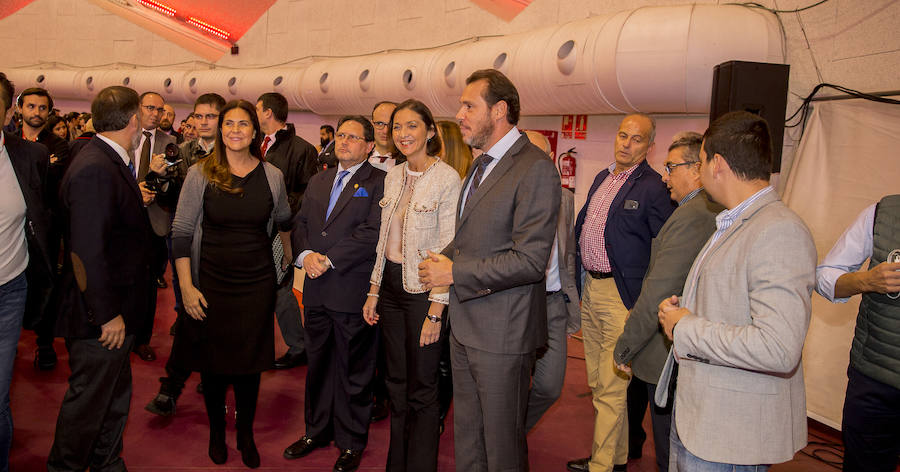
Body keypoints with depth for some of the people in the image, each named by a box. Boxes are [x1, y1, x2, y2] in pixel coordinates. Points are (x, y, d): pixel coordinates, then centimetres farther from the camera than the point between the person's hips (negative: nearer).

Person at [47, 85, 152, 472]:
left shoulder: (112, 163, 8)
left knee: (115, 396, 22)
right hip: (101, 316, -10)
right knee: (88, 400, 8)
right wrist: (108, 314, -23)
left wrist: (135, 201, 22)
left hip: (116, 310, 10)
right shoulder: (94, 170, -24)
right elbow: (87, 251, -27)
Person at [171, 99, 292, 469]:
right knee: (213, 362, 8)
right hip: (211, 282, -1)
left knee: (249, 362, 8)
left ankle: (246, 435, 26)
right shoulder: (200, 174, -6)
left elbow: (283, 219, 19)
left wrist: (288, 251, 29)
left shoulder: (271, 176, -1)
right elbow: (181, 232, -5)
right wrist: (187, 287, -10)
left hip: (257, 284, 1)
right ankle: (217, 433, 29)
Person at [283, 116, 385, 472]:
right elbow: (299, 223, 12)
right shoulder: (318, 181, 17)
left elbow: (372, 232, -16)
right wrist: (305, 255, -7)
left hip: (353, 291, -6)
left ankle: (352, 442, 20)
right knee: (318, 363, 17)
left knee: (353, 369, 5)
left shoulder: (379, 182, -6)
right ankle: (317, 430, 33)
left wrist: (329, 260, -16)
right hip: (316, 289, 6)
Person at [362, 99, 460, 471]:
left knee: (422, 389, 5)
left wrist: (435, 311, -18)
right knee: (396, 383, 17)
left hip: (424, 291, -7)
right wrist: (373, 292, 11)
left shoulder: (447, 179, -14)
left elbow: (449, 250, -16)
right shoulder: (393, 177, 8)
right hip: (391, 286, 7)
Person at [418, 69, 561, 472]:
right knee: (466, 432, 21)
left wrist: (454, 273, -17)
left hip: (502, 331, -9)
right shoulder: (482, 164, 14)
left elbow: (530, 260, -23)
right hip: (465, 324, 9)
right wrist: (443, 259, 2)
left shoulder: (535, 170, -17)